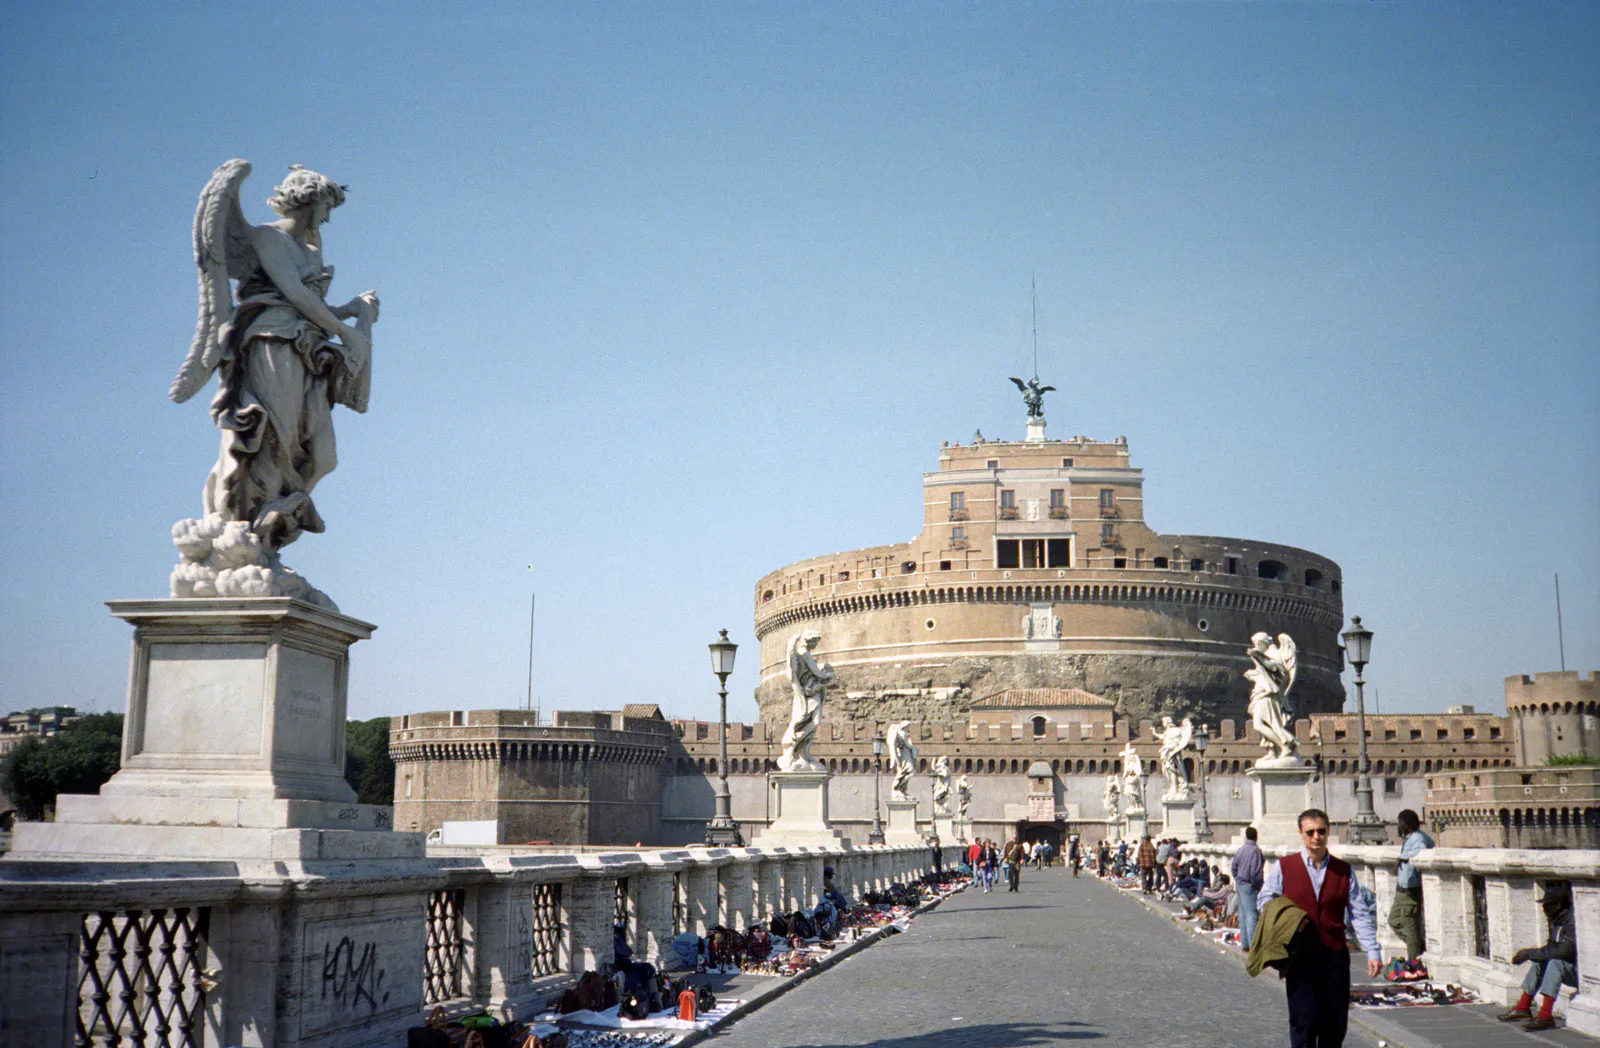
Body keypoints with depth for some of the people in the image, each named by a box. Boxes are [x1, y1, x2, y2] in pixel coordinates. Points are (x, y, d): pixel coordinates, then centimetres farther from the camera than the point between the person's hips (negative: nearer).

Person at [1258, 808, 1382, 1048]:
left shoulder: (1344, 870, 9)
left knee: (1335, 1023, 4)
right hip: (1299, 955, -2)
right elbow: (1265, 900, 7)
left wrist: (1373, 951, -1)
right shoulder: (1283, 867, 3)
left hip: (1335, 955, 2)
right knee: (1304, 1021, -6)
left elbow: (1360, 913, 7)